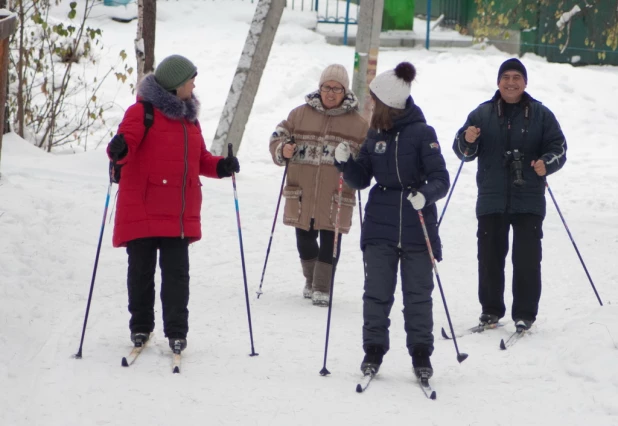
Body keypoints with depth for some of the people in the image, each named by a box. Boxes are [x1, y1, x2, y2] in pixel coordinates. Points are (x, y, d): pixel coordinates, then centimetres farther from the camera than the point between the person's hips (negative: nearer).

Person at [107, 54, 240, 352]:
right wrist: (119, 150, -40)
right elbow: (127, 140, -17)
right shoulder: (142, 112, -3)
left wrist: (220, 166, 3)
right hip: (143, 210, -5)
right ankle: (141, 326, 17)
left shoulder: (188, 118, 18)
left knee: (177, 273, 1)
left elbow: (200, 159, 22)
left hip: (180, 213, 5)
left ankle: (177, 331, 5)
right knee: (141, 270, 4)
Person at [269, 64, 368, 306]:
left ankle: (323, 288, 9)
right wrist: (282, 150, -11)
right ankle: (311, 281, 33)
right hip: (301, 194, 2)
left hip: (336, 197, -2)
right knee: (304, 241, 12)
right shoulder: (300, 114, 6)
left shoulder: (358, 123, 3)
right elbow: (278, 137, 10)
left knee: (329, 243, -2)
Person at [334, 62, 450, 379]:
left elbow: (441, 179, -10)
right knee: (376, 293, 4)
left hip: (417, 228, -4)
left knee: (418, 294, 3)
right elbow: (361, 179, 10)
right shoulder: (375, 134, 8)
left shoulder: (422, 133, -7)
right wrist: (345, 162, -8)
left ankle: (421, 354, 12)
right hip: (380, 227, 4)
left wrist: (425, 195, -29)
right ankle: (374, 350, 14)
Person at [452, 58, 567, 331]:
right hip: (491, 200, 2)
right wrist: (467, 141, -15)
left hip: (529, 201, -1)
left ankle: (525, 313, 3)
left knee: (527, 259, -5)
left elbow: (559, 148, 4)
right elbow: (463, 152, 9)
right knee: (490, 257, 4)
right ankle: (491, 309, 17)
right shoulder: (482, 114, 8)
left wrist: (546, 164, -17)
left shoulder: (541, 114, 5)